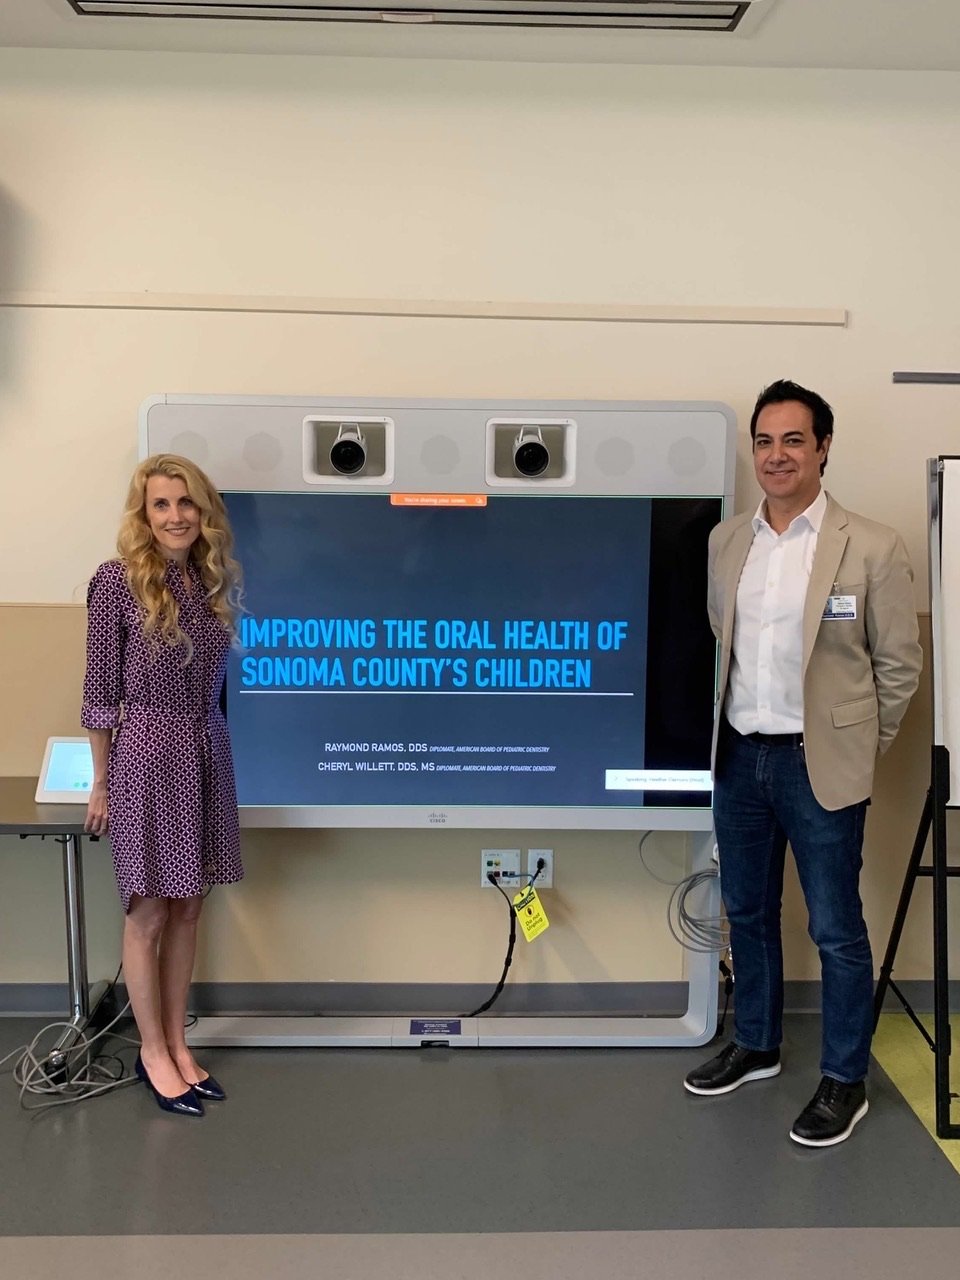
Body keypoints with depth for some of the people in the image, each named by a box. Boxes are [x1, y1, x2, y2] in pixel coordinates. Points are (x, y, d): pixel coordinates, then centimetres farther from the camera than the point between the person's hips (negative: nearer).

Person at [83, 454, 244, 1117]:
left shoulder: (217, 580, 5)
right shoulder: (117, 581, -10)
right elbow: (101, 692, -7)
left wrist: (207, 743, 11)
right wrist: (101, 784, -4)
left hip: (208, 755, 5)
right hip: (147, 756, -5)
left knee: (188, 908, 13)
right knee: (149, 913, 6)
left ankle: (177, 1042, 27)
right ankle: (153, 1050, 22)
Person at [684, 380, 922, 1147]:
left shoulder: (872, 548, -10)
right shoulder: (725, 542, 3)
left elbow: (899, 663, -4)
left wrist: (860, 750, 0)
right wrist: (724, 732, 9)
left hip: (819, 765, -4)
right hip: (739, 757, 5)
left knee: (836, 930, 5)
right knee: (748, 913, 18)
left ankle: (845, 1082, 23)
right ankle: (755, 1047, 37)